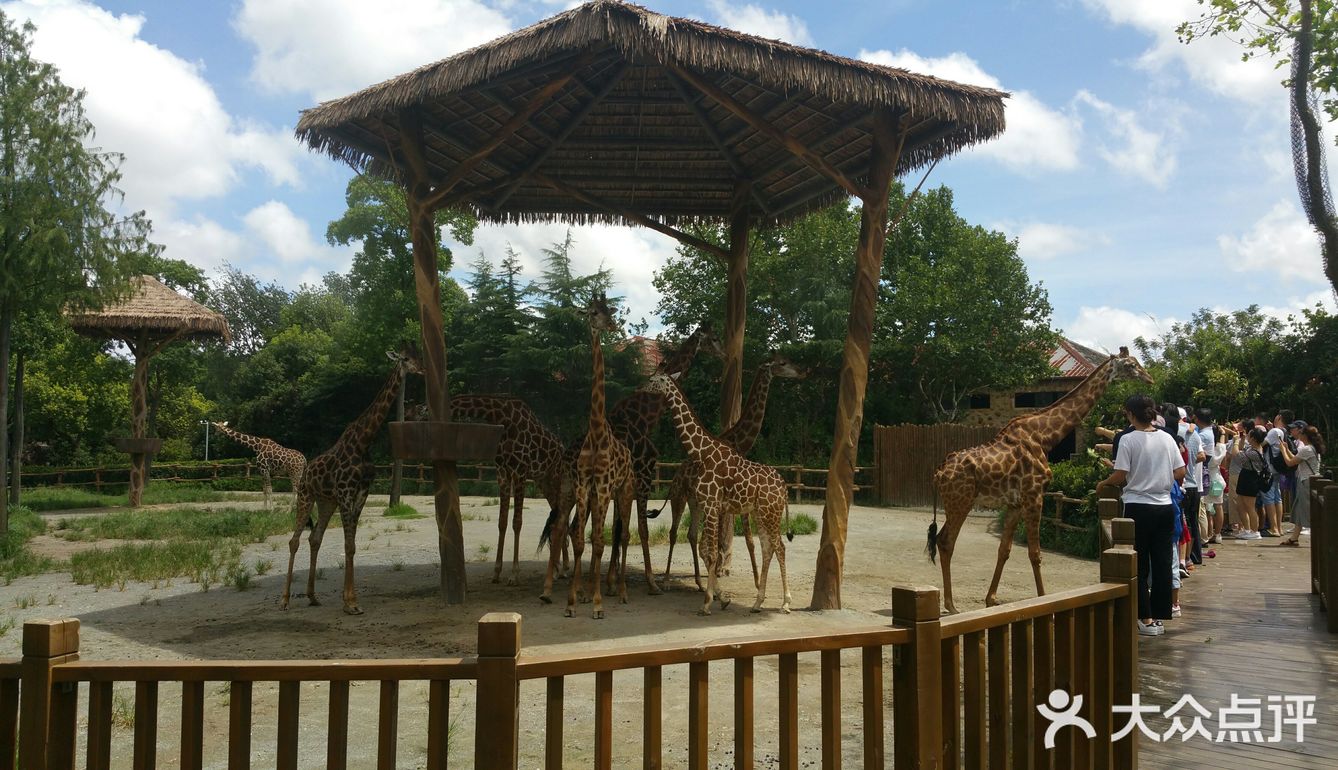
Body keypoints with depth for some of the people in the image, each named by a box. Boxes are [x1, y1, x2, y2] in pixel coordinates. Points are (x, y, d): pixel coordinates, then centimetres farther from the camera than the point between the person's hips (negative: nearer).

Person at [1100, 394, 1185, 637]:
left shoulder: (1128, 440, -11)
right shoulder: (1167, 438, 3)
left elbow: (1120, 476, -13)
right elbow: (1180, 473, 6)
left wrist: (1103, 483, 6)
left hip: (1138, 506, -4)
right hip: (1164, 506, 4)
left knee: (1139, 564, 5)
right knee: (1161, 562, 9)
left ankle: (1146, 619, 7)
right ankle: (1159, 617, 14)